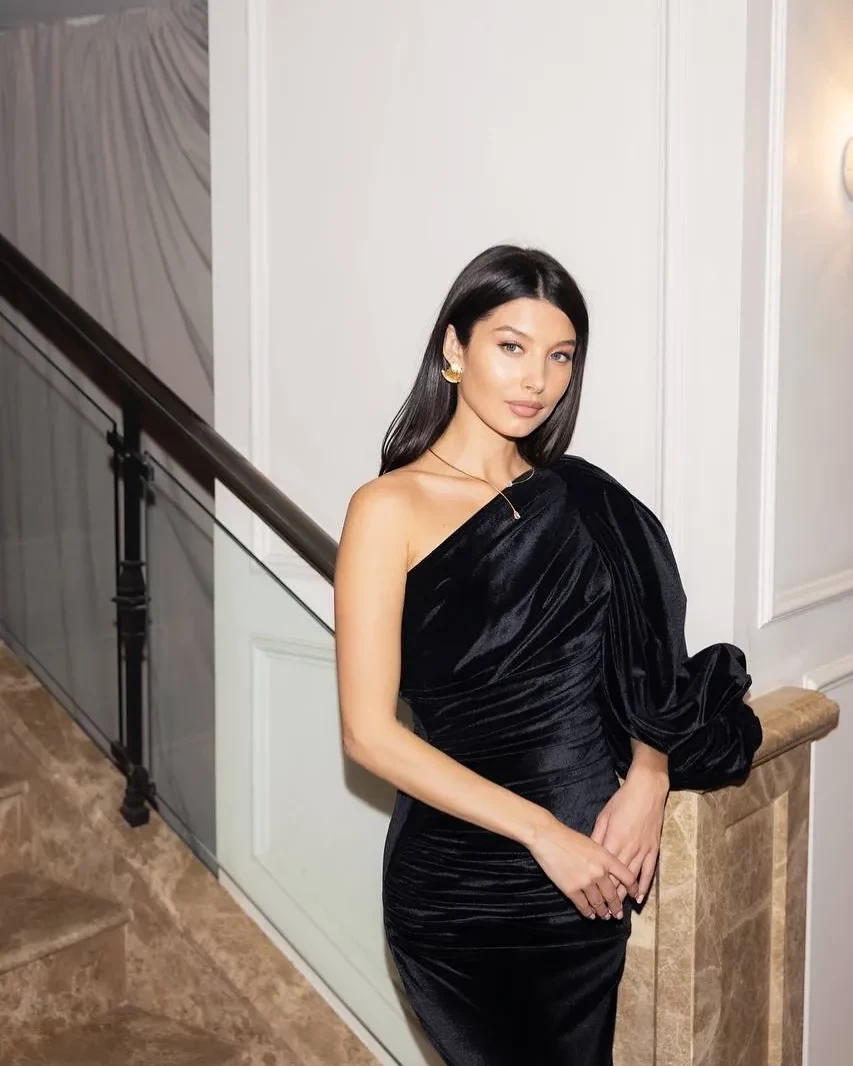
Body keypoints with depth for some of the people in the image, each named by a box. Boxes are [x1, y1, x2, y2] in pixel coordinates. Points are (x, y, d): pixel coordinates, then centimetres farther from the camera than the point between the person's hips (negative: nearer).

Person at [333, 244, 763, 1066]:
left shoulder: (582, 500, 6)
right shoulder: (391, 509, -9)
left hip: (592, 874, 5)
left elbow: (643, 654, 11)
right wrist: (542, 831, -16)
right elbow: (370, 731, -13)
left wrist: (649, 778, -9)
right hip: (461, 881, -4)